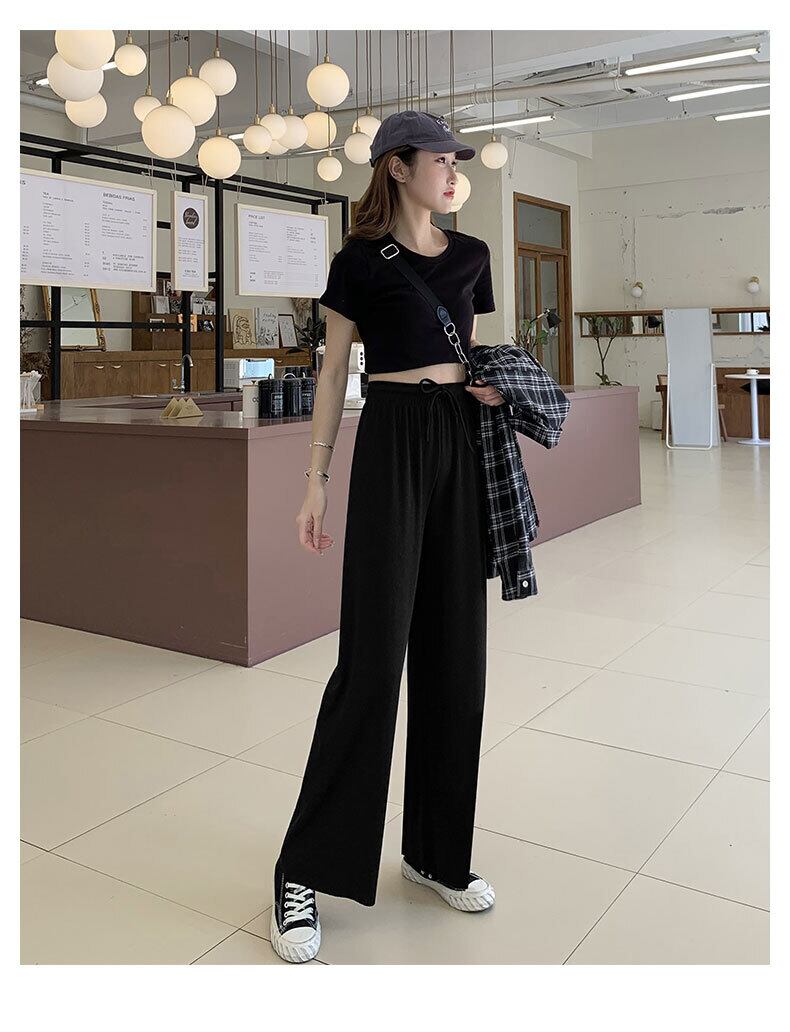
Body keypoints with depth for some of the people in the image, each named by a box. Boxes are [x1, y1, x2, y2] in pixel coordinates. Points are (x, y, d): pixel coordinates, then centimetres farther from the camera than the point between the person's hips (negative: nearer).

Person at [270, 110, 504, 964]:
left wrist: (491, 384, 2)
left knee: (455, 650, 5)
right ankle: (306, 869, 4)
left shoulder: (470, 254, 14)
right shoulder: (360, 260, 1)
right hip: (392, 440, -5)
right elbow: (333, 373, 1)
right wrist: (316, 481, -4)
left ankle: (437, 849, 20)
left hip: (462, 440, 5)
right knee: (374, 654, -9)